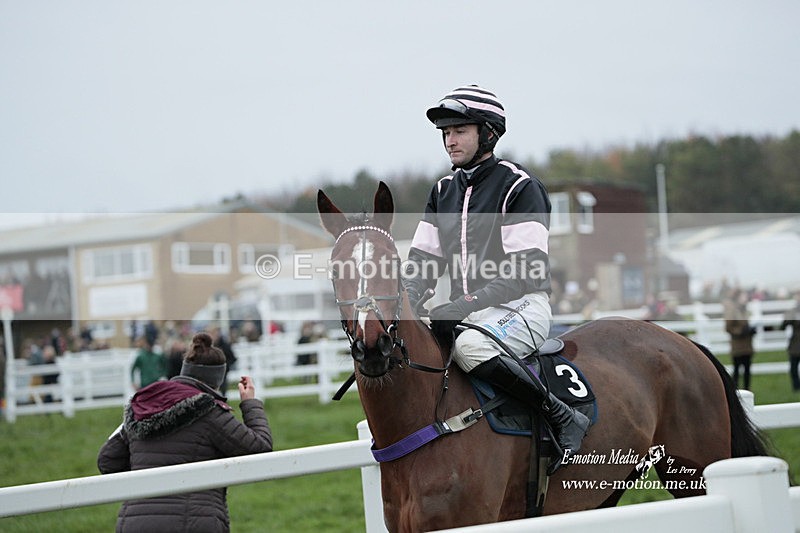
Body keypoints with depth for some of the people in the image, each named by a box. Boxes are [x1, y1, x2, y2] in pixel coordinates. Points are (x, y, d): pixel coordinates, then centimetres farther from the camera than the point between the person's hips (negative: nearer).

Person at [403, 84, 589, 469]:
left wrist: (466, 304, -23)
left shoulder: (519, 187, -7)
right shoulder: (443, 192, 16)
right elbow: (422, 262, 15)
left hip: (521, 306, -7)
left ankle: (563, 417, -24)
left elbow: (526, 271, -15)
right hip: (467, 312, 8)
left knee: (470, 346, -37)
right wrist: (401, 304, -7)